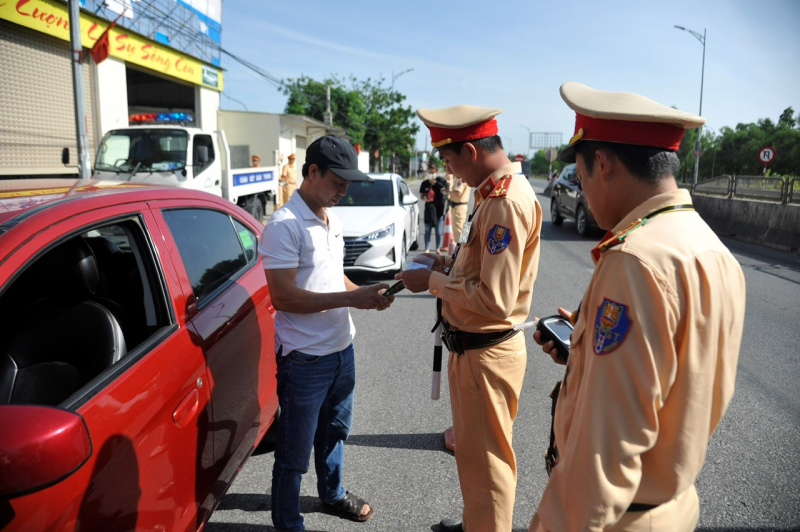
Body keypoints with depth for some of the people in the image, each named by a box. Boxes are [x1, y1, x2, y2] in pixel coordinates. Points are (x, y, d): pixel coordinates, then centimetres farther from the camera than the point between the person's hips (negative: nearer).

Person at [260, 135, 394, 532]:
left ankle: (332, 492, 49)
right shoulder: (284, 225, -18)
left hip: (342, 349, 8)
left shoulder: (332, 219, 8)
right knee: (295, 450, 9)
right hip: (305, 358, -8)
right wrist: (351, 299, -24)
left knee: (334, 431, 26)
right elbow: (283, 296, -23)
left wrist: (367, 293, -3)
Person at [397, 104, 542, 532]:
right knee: (471, 448, 26)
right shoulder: (496, 192, 8)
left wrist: (433, 282, -17)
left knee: (486, 458, 8)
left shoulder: (506, 202, -24)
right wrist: (451, 267, 5)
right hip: (471, 346, 11)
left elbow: (495, 299, -28)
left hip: (486, 354, -11)